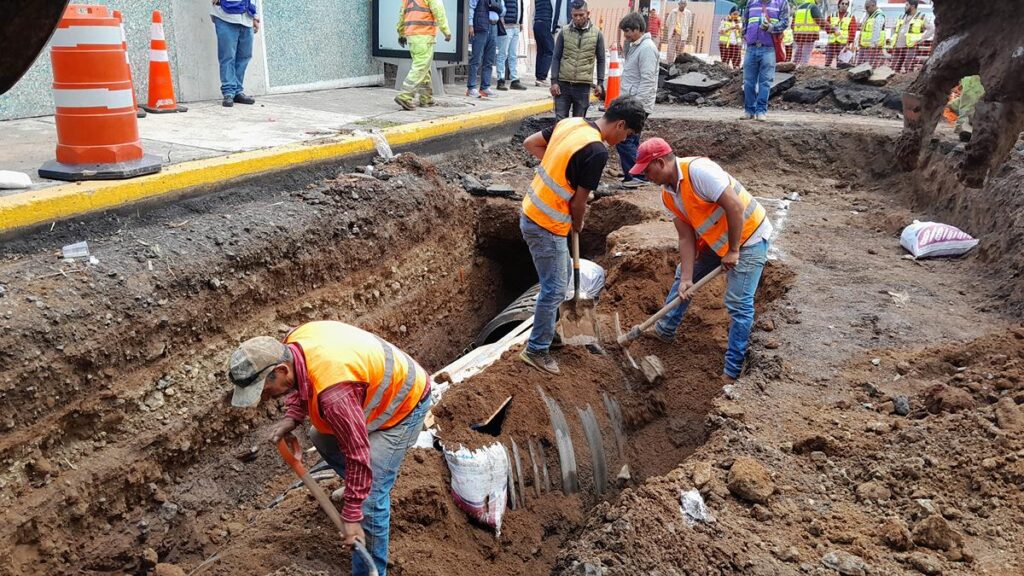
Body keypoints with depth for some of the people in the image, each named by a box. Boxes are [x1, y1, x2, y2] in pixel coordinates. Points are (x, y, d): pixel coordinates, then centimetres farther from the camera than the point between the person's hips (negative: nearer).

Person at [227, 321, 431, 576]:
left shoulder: (334, 393, -42)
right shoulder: (292, 346, -16)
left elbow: (358, 453, -33)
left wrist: (351, 516, -24)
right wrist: (291, 418, -7)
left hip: (402, 404, -9)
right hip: (373, 389, 9)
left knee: (369, 498, -12)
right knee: (321, 437, 25)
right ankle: (354, 487, 48)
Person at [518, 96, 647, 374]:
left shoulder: (571, 122, 2)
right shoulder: (597, 151, -22)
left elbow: (530, 144, 13)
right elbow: (578, 203, -16)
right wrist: (578, 225, 4)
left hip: (532, 213, 9)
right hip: (546, 226, -9)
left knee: (562, 272, 24)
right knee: (554, 289, 3)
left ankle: (547, 328, 37)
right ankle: (536, 350, 15)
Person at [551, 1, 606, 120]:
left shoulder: (597, 34, 2)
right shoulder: (564, 32, 2)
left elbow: (601, 60, 7)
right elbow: (556, 58, 3)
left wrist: (600, 83, 0)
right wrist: (554, 81, -5)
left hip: (583, 86, 0)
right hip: (563, 84, 0)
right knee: (560, 120, -2)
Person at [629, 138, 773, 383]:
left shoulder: (698, 170, -28)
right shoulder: (668, 195, -2)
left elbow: (735, 207, -29)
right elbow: (686, 237, -1)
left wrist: (733, 251, -22)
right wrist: (687, 278, -8)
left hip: (748, 236, -9)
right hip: (715, 240, 9)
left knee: (738, 304, -11)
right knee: (682, 275, 18)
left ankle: (732, 372, -3)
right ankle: (665, 331, 36)